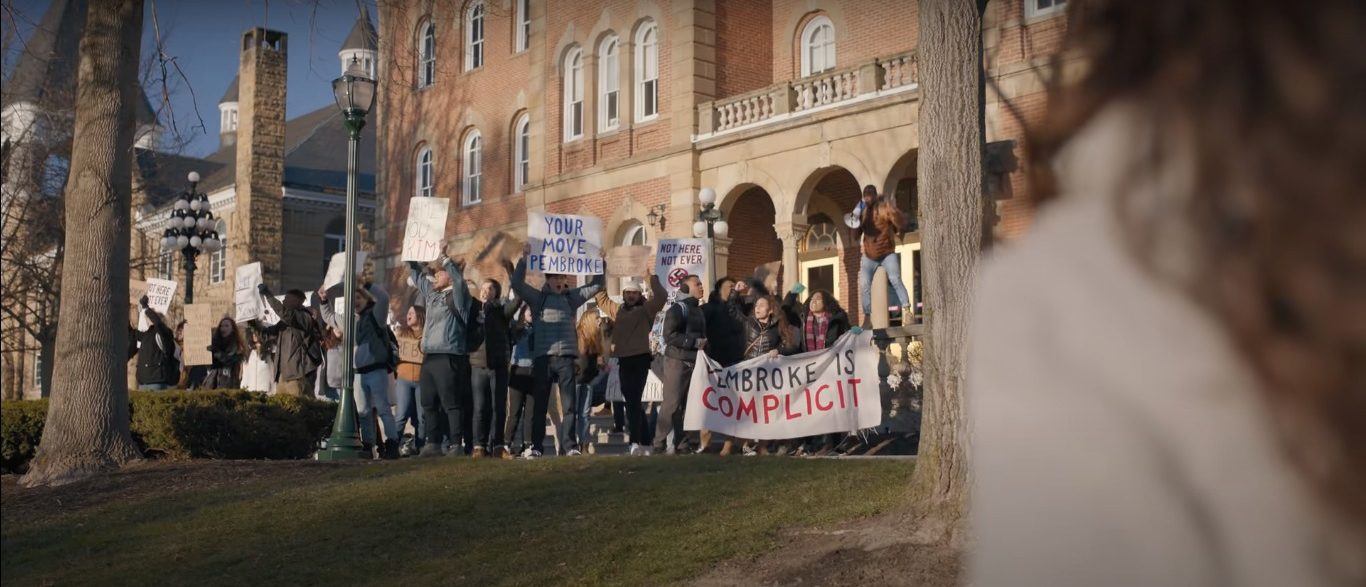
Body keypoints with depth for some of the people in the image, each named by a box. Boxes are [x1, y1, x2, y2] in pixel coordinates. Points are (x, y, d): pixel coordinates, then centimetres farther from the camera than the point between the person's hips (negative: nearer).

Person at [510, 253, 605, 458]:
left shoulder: (571, 297, 14)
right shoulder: (537, 298, 8)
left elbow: (596, 285, 15)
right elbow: (517, 283, -3)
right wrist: (524, 259, -9)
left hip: (566, 357, 1)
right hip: (543, 357, -1)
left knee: (569, 404, -1)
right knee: (539, 404, 3)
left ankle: (570, 445, 1)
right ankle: (535, 446, 7)